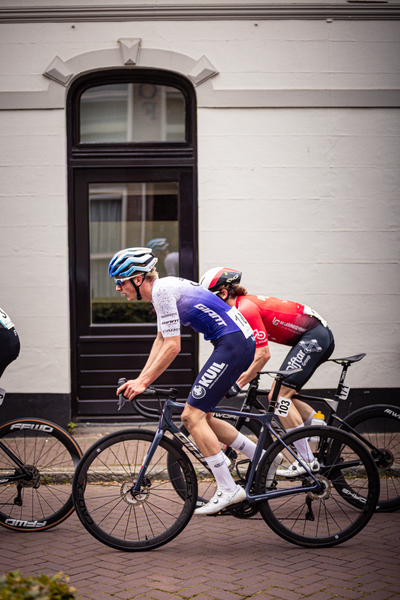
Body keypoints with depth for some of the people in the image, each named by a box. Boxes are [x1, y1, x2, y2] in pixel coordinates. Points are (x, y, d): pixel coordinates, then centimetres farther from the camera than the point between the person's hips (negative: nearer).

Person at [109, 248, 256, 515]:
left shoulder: (162, 290, -15)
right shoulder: (163, 288, 16)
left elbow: (172, 346, -17)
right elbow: (162, 340, 22)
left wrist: (143, 382, -12)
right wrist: (140, 379, 17)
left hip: (232, 344, -10)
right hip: (243, 341, 10)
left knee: (192, 415, -10)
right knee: (199, 415, 15)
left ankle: (228, 490, -7)